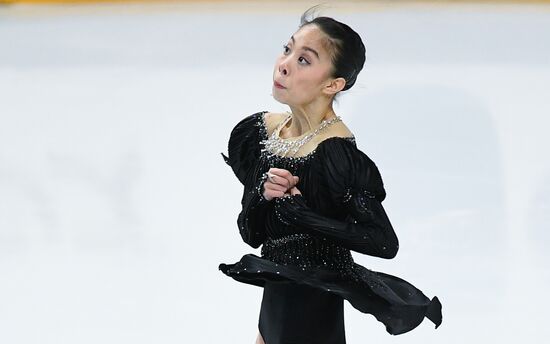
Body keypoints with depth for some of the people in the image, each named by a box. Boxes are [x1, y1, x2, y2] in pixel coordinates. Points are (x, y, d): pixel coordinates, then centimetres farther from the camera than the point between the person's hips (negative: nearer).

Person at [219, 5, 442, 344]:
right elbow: (252, 234, 4)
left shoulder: (334, 153, -23)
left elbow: (384, 242, -21)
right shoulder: (261, 128, -1)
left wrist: (296, 209, -21)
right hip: (275, 299, 7)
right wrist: (262, 195, -17)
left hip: (314, 309, -7)